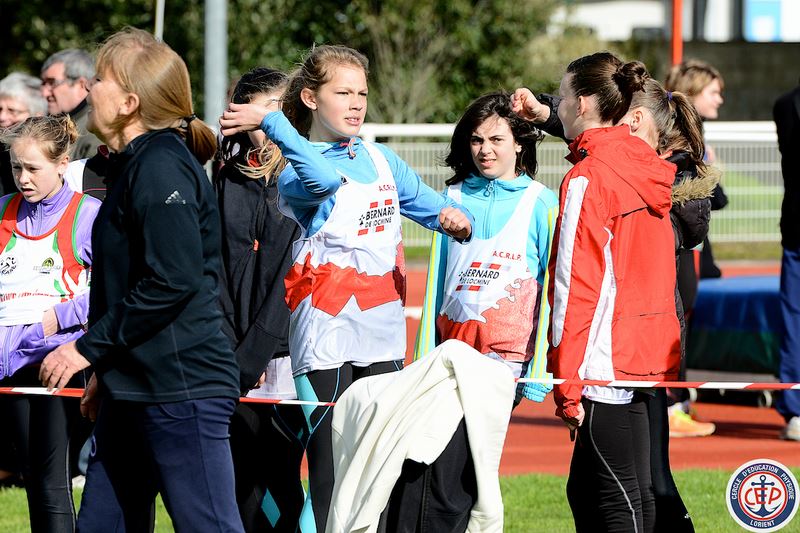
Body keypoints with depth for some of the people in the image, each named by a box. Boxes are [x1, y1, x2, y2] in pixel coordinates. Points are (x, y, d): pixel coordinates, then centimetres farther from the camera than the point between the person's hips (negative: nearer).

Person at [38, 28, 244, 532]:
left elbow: (172, 281, -22)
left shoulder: (161, 166, -15)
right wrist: (106, 369, 20)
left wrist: (90, 348, -16)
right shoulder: (134, 164, 17)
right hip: (133, 389, 11)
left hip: (182, 386, -11)